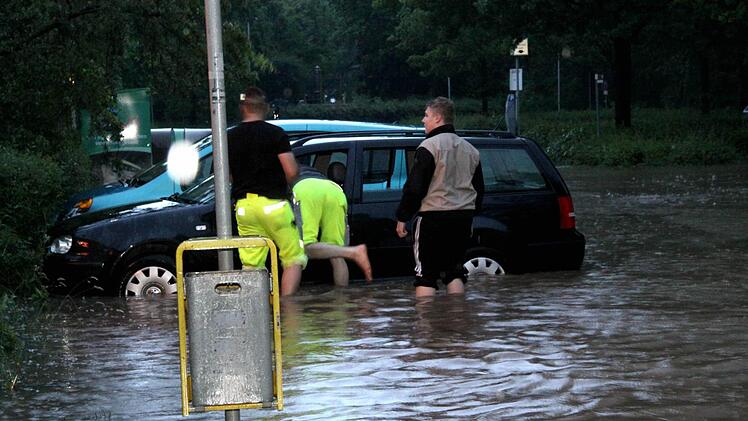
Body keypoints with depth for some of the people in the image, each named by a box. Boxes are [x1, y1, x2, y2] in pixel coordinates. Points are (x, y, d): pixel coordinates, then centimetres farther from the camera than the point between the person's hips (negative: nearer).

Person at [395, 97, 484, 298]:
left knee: (426, 274, -3)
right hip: (463, 217, 7)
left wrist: (402, 217, -7)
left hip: (433, 217, -7)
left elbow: (414, 187, -14)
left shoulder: (429, 146, -11)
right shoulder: (470, 149, 13)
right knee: (455, 272, 14)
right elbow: (479, 189, 20)